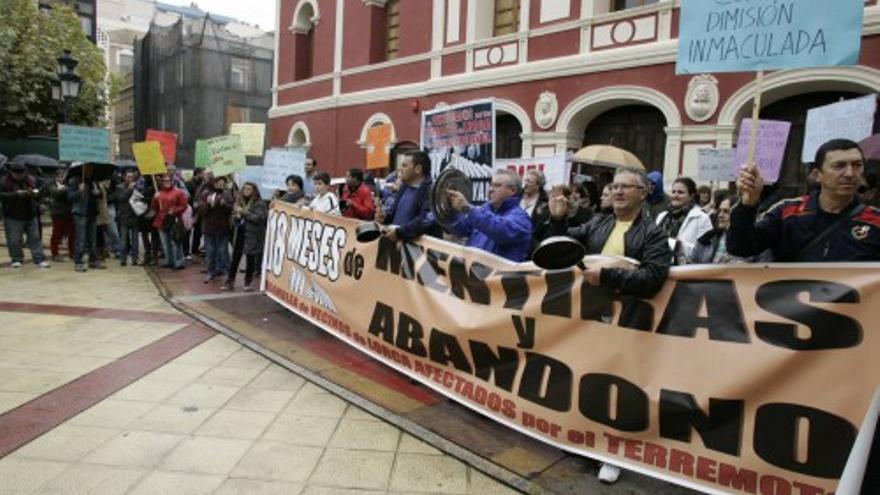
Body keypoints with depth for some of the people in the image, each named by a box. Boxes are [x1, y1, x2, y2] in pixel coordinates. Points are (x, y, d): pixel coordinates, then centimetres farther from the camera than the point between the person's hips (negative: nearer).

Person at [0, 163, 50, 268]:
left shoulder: (31, 180, 4)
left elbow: (41, 193, 6)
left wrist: (34, 193, -17)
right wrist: (16, 194, -23)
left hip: (31, 215, 3)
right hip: (13, 217, -2)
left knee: (35, 238, 4)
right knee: (14, 240, 1)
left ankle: (39, 259, 7)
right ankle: (17, 259, 16)